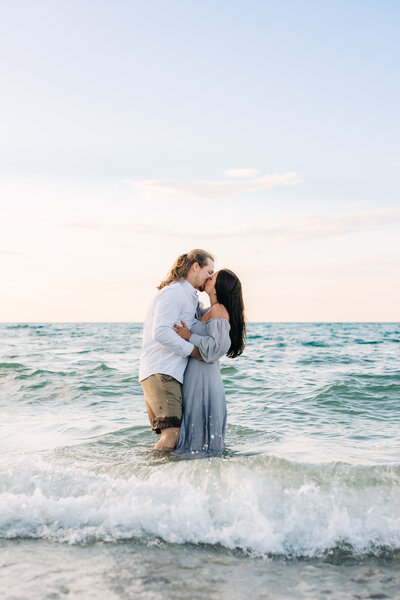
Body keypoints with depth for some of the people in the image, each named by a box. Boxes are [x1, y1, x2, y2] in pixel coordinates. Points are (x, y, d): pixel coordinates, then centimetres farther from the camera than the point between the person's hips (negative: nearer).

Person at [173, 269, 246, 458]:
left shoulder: (218, 310, -14)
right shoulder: (210, 312, 14)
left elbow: (220, 345, -25)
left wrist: (190, 337, -18)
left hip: (203, 379, -9)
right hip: (198, 377, 9)